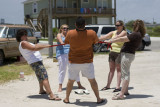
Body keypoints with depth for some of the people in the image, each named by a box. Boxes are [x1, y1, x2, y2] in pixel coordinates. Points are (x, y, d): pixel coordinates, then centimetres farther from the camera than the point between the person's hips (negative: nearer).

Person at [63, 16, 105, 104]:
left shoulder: (70, 33, -14)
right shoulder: (92, 33, -14)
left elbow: (66, 42, 5)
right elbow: (96, 42, 5)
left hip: (73, 62, 0)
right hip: (87, 62, 0)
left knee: (70, 81, 15)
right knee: (92, 80, 13)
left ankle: (67, 98, 25)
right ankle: (98, 99, 19)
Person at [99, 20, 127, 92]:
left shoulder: (124, 32, -3)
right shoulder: (113, 32, 14)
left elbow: (118, 37, -21)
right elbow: (105, 37, 3)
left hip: (119, 52, -6)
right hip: (112, 51, 6)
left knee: (118, 69, -4)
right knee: (111, 69, 8)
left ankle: (118, 86, -3)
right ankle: (108, 85, 12)